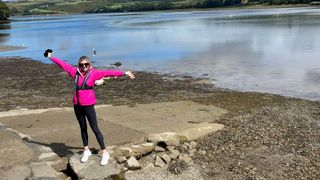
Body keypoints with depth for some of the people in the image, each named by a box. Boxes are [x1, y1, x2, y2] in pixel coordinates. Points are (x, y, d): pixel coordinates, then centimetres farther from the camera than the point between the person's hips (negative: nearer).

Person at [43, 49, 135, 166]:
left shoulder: (93, 73, -7)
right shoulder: (75, 72, 4)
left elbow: (108, 72, -14)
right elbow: (62, 64, 14)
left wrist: (124, 73, -17)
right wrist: (50, 57, 25)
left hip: (88, 105, -4)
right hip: (77, 105, 4)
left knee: (95, 129, -2)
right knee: (83, 128, 16)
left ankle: (104, 153, 5)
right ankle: (86, 151, 30)